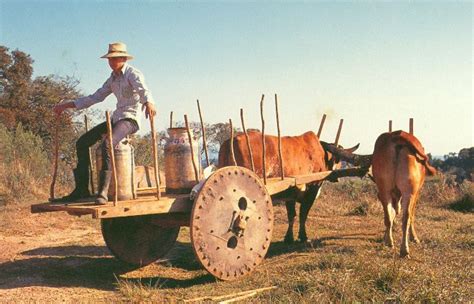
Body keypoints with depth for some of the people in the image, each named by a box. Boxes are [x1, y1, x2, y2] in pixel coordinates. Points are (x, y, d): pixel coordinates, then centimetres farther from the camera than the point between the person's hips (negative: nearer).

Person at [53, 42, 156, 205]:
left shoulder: (133, 74, -6)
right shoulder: (113, 79, 17)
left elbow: (143, 90, -26)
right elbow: (96, 97, 21)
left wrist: (148, 103, -51)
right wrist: (67, 105, 19)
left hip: (131, 118, -9)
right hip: (116, 118, 9)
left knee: (108, 144, -34)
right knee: (82, 142, 3)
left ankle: (103, 191, -33)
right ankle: (81, 188, 6)